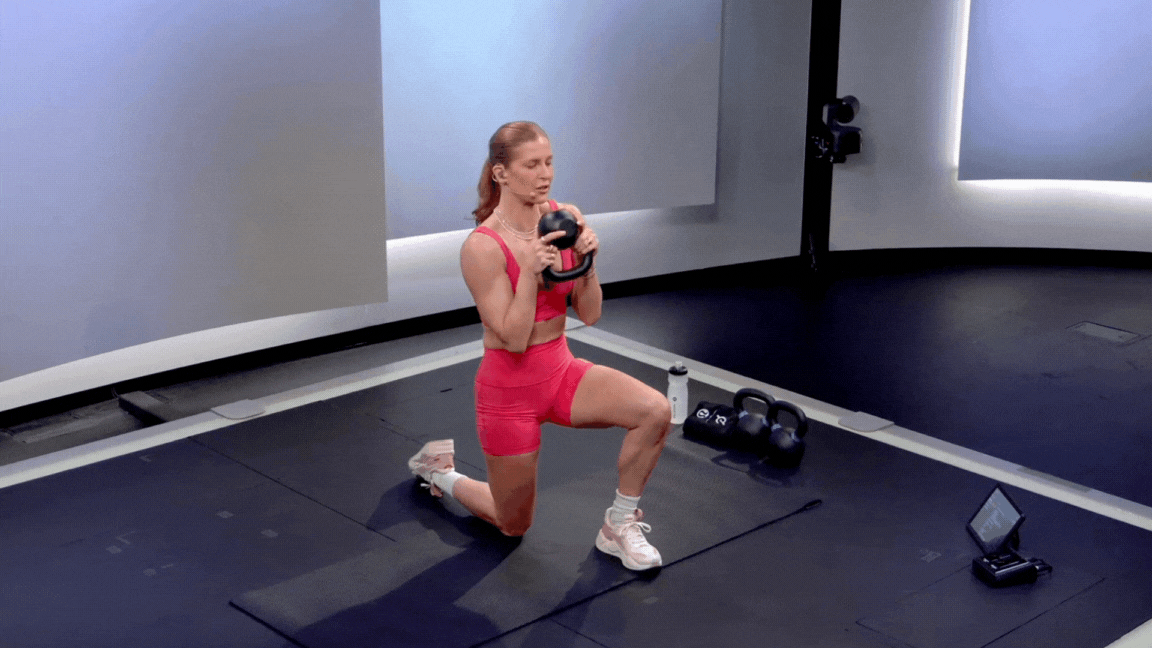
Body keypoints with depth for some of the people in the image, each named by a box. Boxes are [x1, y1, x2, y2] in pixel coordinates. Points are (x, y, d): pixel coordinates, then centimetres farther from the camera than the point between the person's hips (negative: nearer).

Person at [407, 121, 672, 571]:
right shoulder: (482, 246, -21)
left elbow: (589, 314, -2)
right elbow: (513, 339, -22)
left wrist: (586, 261, -19)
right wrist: (530, 272, -33)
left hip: (562, 369, 5)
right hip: (510, 387, -5)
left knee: (655, 410, -22)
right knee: (514, 525, 11)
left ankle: (620, 525, -2)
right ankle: (439, 468, 40)